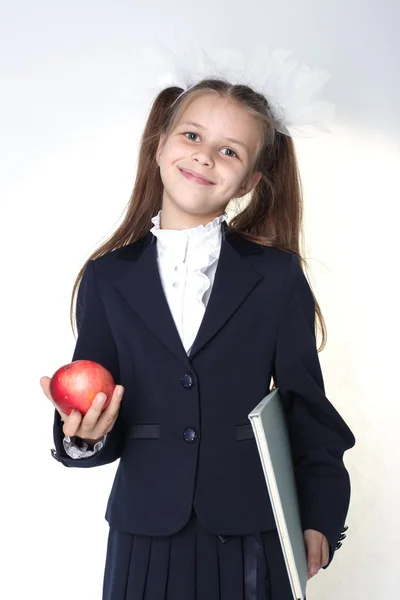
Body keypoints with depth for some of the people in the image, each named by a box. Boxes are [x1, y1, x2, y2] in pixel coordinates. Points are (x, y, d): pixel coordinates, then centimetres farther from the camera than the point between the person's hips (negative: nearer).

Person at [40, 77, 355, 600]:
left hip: (252, 539, 0)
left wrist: (319, 519, -3)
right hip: (146, 537, 1)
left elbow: (306, 405, 1)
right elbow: (96, 413, 3)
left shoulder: (279, 276, 0)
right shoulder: (107, 277, 2)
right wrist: (83, 436, -19)